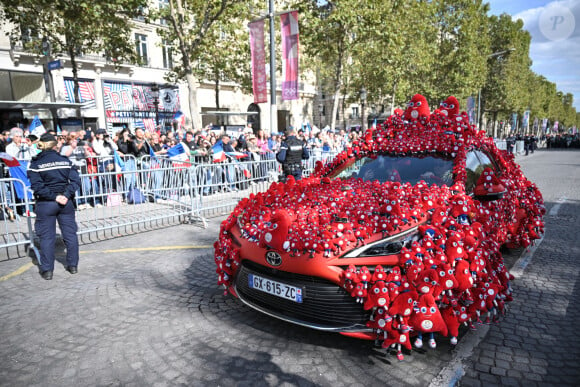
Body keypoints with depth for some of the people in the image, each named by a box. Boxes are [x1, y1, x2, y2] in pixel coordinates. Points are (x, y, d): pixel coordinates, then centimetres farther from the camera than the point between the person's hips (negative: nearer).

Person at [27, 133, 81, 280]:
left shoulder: (36, 163, -6)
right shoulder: (65, 160, 0)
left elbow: (37, 186, -14)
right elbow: (75, 180, -7)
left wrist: (53, 196, -11)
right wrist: (66, 195, -11)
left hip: (45, 204, -2)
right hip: (66, 202, 2)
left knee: (47, 237, 6)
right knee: (70, 234, 11)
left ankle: (47, 270, 11)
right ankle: (73, 265, 19)